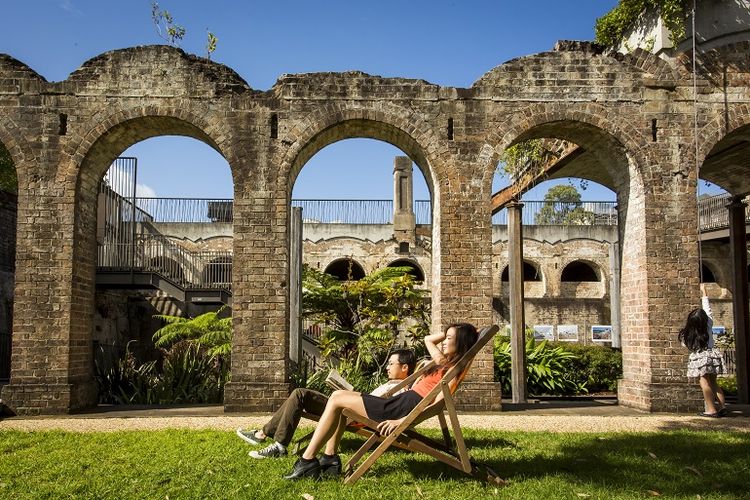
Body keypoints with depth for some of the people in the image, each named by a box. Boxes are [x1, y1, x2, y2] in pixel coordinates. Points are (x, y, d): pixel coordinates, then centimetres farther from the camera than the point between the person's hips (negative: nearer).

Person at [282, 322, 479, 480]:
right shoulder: (445, 363, 19)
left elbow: (437, 404, -20)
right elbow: (428, 340, 35)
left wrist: (401, 421, -24)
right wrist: (448, 331, 21)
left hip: (404, 408, -10)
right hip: (401, 402, 10)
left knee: (336, 401, -9)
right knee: (338, 396, 10)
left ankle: (308, 462, -6)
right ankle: (330, 460, 5)